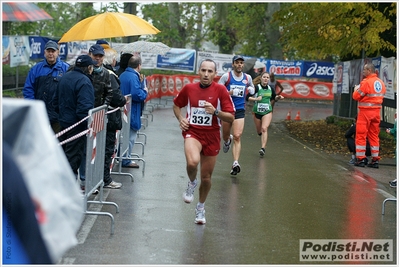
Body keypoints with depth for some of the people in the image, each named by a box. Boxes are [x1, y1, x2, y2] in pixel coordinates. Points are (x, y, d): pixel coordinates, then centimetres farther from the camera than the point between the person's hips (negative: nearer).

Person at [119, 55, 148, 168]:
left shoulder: (123, 75, 9)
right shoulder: (133, 77, -21)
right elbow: (137, 95, -28)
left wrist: (140, 82, 11)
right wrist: (145, 92, -10)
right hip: (132, 111, -10)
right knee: (130, 136, 0)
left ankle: (122, 157, 30)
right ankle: (126, 160, 6)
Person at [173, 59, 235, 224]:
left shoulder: (220, 90, -6)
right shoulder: (189, 88, 0)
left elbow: (231, 117, -7)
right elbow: (176, 105, 18)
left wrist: (215, 112, -24)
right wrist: (180, 118, 0)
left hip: (211, 136, 1)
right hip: (192, 132, 0)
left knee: (206, 177, 10)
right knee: (192, 162, -32)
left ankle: (201, 207, 37)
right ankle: (191, 183, 3)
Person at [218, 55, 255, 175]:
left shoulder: (248, 78, 7)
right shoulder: (226, 76, -4)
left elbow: (252, 89, 26)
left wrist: (250, 89, 2)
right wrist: (230, 92, -18)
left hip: (240, 110, 0)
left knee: (237, 137, -14)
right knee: (225, 135, 16)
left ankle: (235, 163, -20)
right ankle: (227, 141, 55)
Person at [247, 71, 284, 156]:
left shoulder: (270, 88, 5)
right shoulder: (256, 87, -8)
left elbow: (273, 97, 24)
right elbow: (248, 97, -11)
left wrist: (278, 97, 4)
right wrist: (256, 99, -26)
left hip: (267, 112, 1)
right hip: (257, 111, -1)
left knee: (264, 129, -18)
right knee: (259, 131, 12)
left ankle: (263, 148, -25)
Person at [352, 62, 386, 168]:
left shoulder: (366, 82, -15)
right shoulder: (381, 83, 8)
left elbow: (356, 96, -11)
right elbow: (382, 95, 13)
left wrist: (356, 89, 8)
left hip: (365, 111, -7)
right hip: (377, 111, 7)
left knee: (361, 135, 1)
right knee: (374, 135, 12)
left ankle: (361, 159, 0)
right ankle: (375, 160, 12)